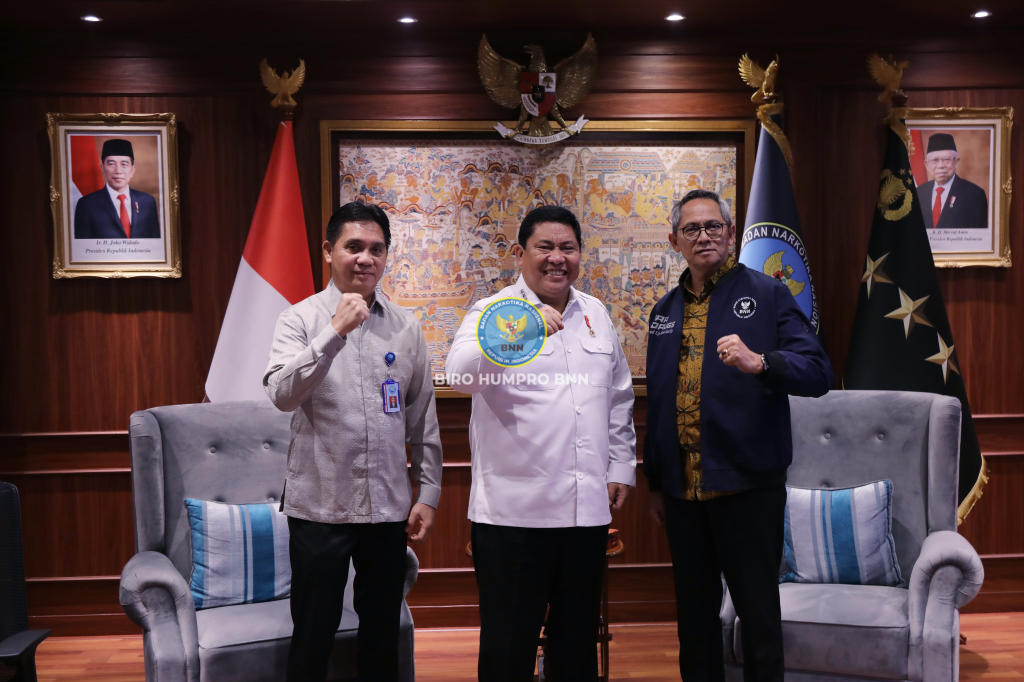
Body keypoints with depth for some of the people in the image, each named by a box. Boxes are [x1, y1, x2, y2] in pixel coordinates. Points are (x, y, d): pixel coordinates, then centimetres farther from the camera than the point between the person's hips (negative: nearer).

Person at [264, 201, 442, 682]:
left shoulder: (405, 327, 5)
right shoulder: (301, 319, -4)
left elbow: (423, 417, 8)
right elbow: (282, 394, -20)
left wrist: (428, 493, 6)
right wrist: (335, 331, -27)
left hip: (388, 507, 3)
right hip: (319, 507, -3)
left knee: (383, 632, 15)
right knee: (313, 634, 10)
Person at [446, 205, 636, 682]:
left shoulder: (596, 314, 14)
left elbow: (619, 398, 20)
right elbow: (462, 375, -23)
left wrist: (621, 467, 14)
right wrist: (514, 333, -38)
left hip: (587, 505, 5)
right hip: (514, 509, -5)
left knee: (578, 637, 16)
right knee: (509, 643, 5)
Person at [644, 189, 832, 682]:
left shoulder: (767, 295, -2)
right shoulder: (665, 310, 13)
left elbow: (818, 373, -11)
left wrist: (759, 362, -30)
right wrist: (655, 482, 17)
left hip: (748, 485, -4)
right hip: (682, 488, 5)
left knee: (759, 613, 6)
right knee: (693, 611, 15)